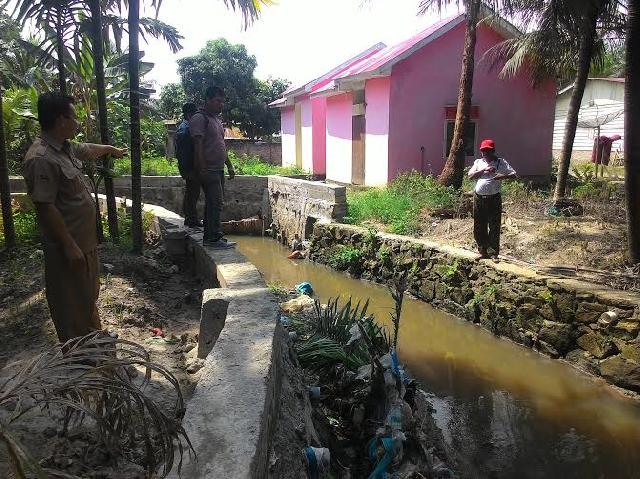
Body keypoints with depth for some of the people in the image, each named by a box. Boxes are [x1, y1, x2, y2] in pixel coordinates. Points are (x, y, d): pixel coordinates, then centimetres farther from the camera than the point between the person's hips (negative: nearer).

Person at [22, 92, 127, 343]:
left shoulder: (66, 148, 6)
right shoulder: (41, 159, -24)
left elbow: (89, 149, 29)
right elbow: (46, 207, -26)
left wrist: (112, 149, 47)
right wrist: (69, 246, -24)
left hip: (85, 239, 10)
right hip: (68, 246, -10)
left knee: (88, 295, 24)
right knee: (72, 304, 5)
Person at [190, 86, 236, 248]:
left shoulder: (217, 120, 21)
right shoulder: (199, 118, -8)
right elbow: (198, 146, -16)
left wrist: (229, 165, 22)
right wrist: (203, 169, -22)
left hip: (218, 169, 10)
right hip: (208, 170, -10)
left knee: (213, 203, 10)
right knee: (216, 203, -13)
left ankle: (208, 237, 16)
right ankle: (215, 238, -10)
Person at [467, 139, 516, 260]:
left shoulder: (501, 163, 4)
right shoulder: (478, 162, 12)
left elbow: (513, 174, -4)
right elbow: (470, 175, -2)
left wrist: (503, 176, -23)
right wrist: (484, 170, -13)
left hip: (494, 198, -3)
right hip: (479, 198, 3)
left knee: (494, 227, -1)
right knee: (479, 227, 7)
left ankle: (493, 253, 8)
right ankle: (483, 251, 20)